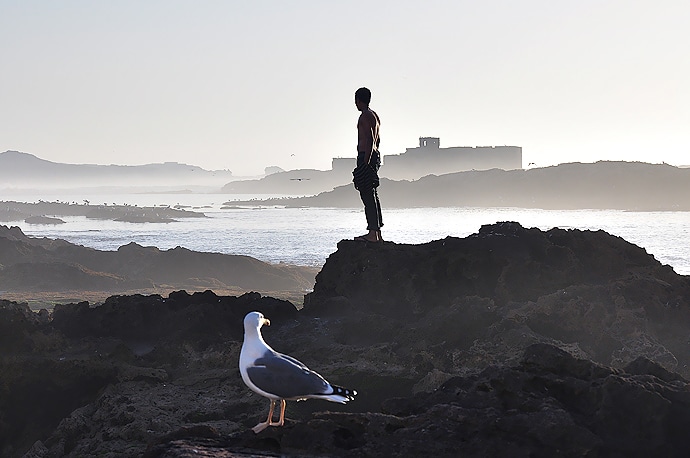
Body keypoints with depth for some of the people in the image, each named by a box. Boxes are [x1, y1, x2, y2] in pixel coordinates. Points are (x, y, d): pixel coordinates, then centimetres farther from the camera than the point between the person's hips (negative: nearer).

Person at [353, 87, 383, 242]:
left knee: (367, 195, -11)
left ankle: (372, 233, -15)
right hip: (375, 155, 10)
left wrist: (365, 161, -22)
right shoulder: (375, 115, 19)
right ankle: (377, 233, 14)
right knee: (372, 195, 12)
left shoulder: (365, 116, -12)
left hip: (366, 156, -10)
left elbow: (370, 140, -20)